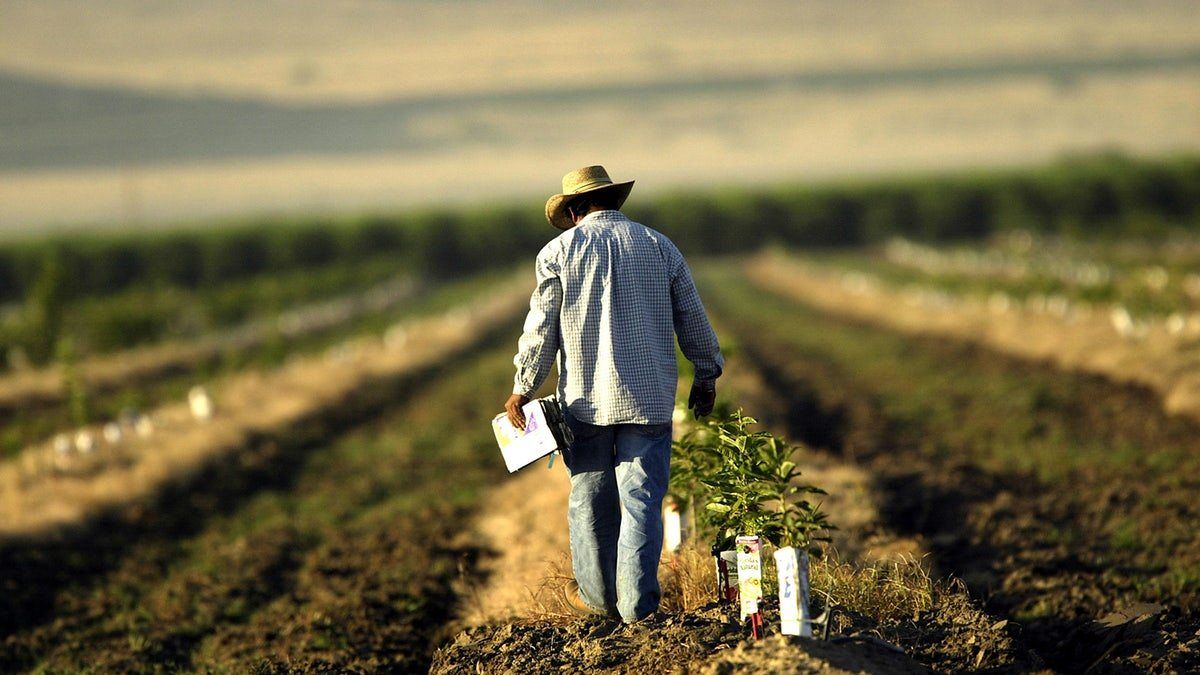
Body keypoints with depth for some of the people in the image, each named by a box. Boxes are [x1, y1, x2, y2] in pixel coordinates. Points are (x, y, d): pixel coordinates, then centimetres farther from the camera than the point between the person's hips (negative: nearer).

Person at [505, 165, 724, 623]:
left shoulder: (560, 251, 0)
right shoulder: (659, 247, 6)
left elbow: (541, 329, -1)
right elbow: (692, 319, 11)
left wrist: (522, 389, 7)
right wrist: (707, 375, 23)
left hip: (586, 398, -1)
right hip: (649, 397, 1)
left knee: (590, 498, 12)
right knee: (642, 499, 1)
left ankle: (597, 595, 21)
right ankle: (637, 603, -3)